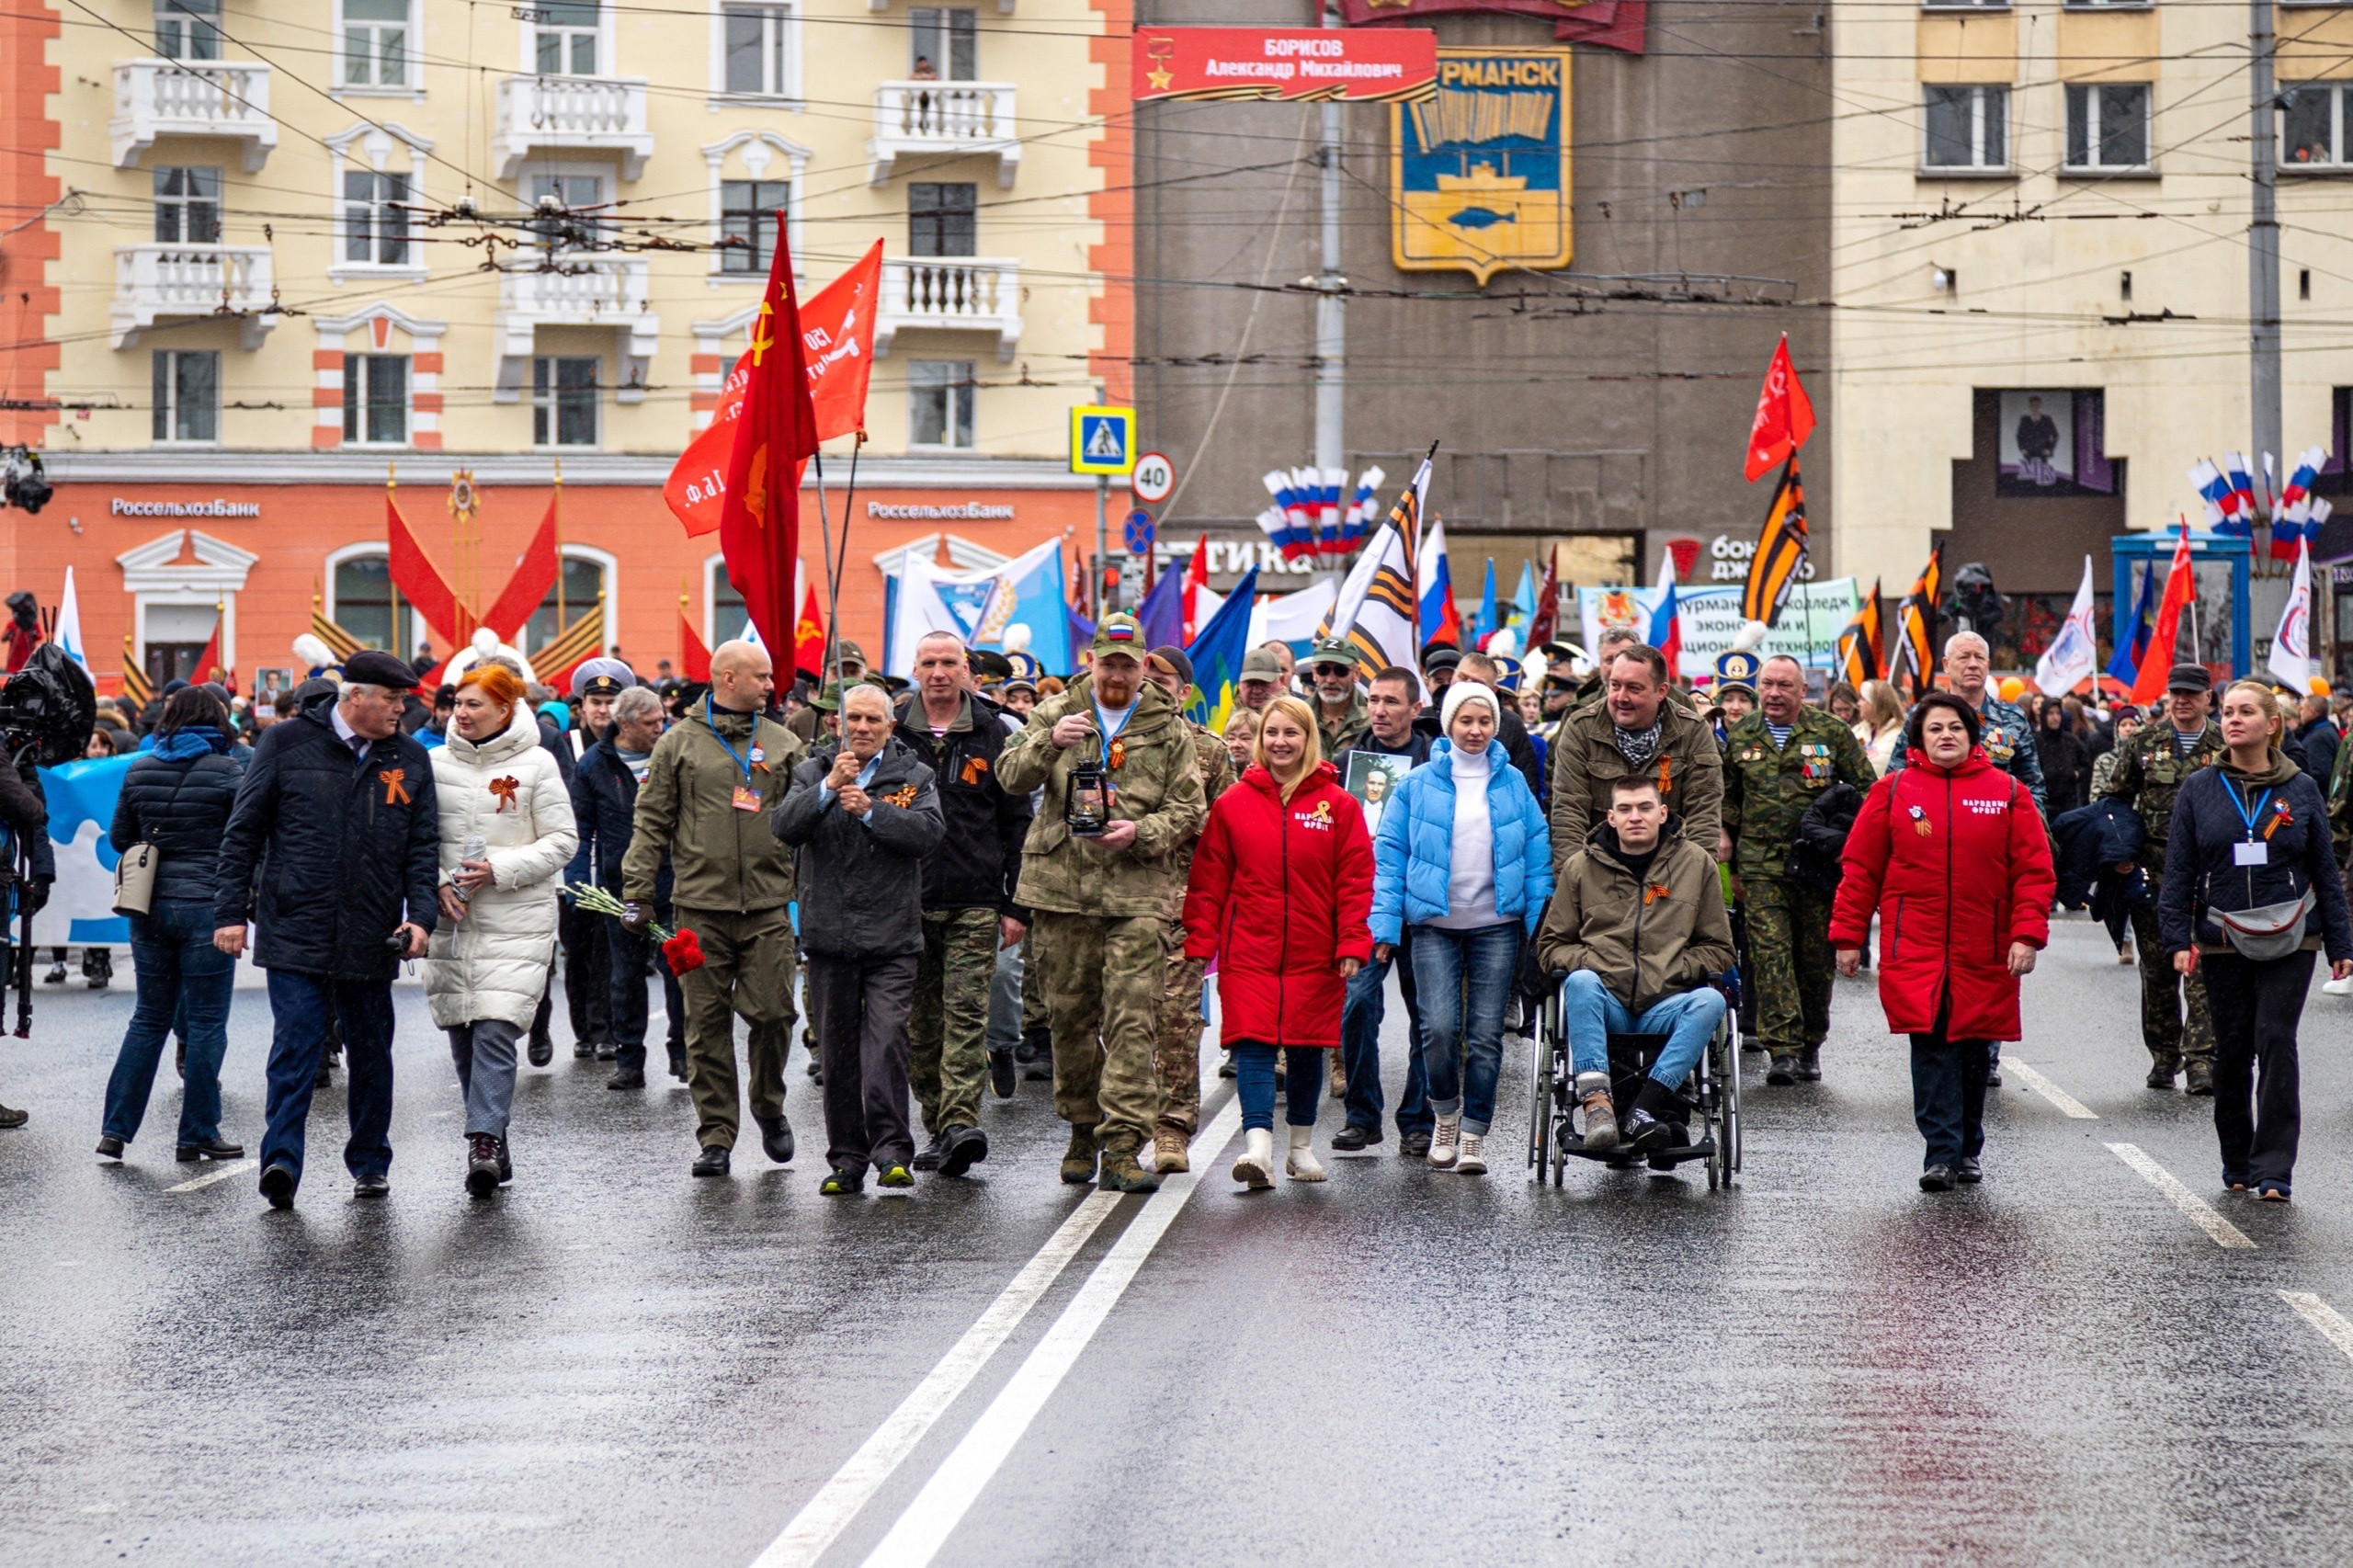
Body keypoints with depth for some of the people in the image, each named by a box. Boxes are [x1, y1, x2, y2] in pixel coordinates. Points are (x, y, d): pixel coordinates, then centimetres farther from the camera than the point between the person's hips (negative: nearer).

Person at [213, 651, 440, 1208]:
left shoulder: (409, 759, 7)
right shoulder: (287, 743, -1)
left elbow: (424, 847, 9)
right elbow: (243, 832, 2)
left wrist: (421, 915, -5)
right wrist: (230, 911, -3)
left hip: (371, 942, 3)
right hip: (296, 933, -3)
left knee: (371, 1053, 11)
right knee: (296, 1047, -11)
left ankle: (370, 1162, 23)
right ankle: (281, 1160, -13)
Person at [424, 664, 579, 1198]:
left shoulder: (535, 765, -1)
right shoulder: (435, 764, 8)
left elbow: (563, 841, -1)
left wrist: (500, 870, -12)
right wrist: (436, 882, -6)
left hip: (516, 921, -4)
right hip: (450, 922, 4)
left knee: (495, 1032, -15)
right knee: (461, 1036, 6)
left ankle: (484, 1141, -16)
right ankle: (493, 1142, 18)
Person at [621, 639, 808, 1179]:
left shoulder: (783, 744, 11)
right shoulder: (679, 743, 4)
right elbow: (651, 822, 4)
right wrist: (637, 892, -2)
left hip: (768, 905, 1)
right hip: (701, 905, -1)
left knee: (772, 1012, -3)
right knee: (708, 1022, 1)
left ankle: (769, 1106, 22)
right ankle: (716, 1134, 7)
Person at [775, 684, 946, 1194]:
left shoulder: (914, 776, 6)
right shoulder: (812, 773, 10)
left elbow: (929, 833, -11)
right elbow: (785, 826, -7)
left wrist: (870, 809, -17)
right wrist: (830, 787, -18)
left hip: (892, 939, -2)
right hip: (830, 937, 2)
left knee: (887, 1038, -15)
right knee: (837, 1050, 6)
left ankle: (892, 1152, -16)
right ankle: (846, 1159, 13)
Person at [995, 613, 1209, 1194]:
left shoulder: (1169, 729, 8)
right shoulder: (1057, 713, 10)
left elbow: (1189, 811, 6)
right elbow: (1011, 776, 0)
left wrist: (1141, 833, -12)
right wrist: (1049, 742, -19)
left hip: (1137, 890, -1)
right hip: (1062, 887, 2)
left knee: (1132, 1020, -9)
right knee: (1071, 1016, 8)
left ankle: (1122, 1146, -11)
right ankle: (1083, 1129, 24)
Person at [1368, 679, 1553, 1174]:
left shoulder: (1513, 785, 6)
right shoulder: (1417, 785, 1)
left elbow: (1538, 855, 8)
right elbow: (1389, 856, 2)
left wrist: (1539, 923, 2)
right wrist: (1383, 924, -4)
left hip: (1496, 926, 1)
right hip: (1435, 925, -1)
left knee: (1485, 1034, 1)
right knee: (1440, 1027, -12)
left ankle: (1474, 1133, 11)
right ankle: (1446, 1113, 13)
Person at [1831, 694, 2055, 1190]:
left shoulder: (2008, 793, 5)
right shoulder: (1892, 792, 4)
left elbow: (2034, 870, 3)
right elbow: (1861, 869, 5)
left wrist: (2027, 935, -7)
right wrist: (1848, 935, 2)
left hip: (1984, 955, 1)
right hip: (1915, 949, -1)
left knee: (1973, 1047, 9)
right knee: (1931, 1046, -10)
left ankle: (1966, 1150, 23)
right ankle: (1942, 1154, -11)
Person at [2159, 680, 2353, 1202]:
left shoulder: (2301, 789, 2)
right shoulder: (2200, 789, 3)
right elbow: (2179, 871, 3)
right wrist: (2179, 939, -5)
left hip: (2289, 942, -1)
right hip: (2223, 943, 1)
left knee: (2276, 1045, -9)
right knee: (2232, 1051, 6)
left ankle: (2274, 1169, -7)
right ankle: (2237, 1163, 20)